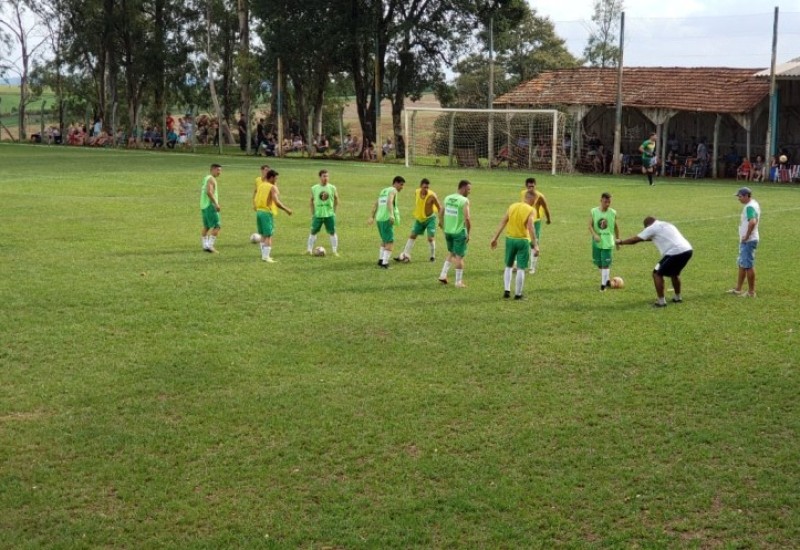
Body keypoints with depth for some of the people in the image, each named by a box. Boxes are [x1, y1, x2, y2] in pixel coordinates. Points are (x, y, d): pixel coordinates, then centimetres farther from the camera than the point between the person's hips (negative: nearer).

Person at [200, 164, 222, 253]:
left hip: (203, 206, 10)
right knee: (216, 227, -9)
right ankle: (210, 245, -15)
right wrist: (216, 203, -25)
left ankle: (205, 245, 20)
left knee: (206, 227, 16)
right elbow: (209, 192, -26)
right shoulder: (211, 179, -13)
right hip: (210, 206, -10)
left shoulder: (206, 178, 17)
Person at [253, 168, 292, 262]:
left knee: (263, 235, 16)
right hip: (267, 212, -7)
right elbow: (277, 202, -20)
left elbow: (255, 199, 13)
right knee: (268, 236, -3)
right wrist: (286, 209, -12)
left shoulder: (261, 185, 13)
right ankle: (267, 257, -6)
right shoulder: (273, 187, -9)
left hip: (259, 211, 7)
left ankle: (264, 255, 19)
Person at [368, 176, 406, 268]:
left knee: (384, 240, 23)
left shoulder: (383, 191, 22)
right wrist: (392, 215, -33)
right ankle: (385, 263, -12)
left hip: (379, 219, 8)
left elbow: (376, 205, 20)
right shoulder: (393, 190, -4)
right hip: (387, 219, -8)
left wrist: (372, 217, 19)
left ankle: (381, 260, 22)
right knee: (390, 242, -5)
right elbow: (389, 201, -22)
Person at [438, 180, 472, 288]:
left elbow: (440, 214, 11)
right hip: (459, 232, -6)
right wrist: (468, 233, -10)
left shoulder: (447, 198, 6)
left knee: (451, 253, 24)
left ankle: (443, 275, 17)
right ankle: (458, 282, 10)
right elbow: (467, 218, -20)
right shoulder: (464, 201, -14)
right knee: (459, 256, 4)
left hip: (448, 231, 6)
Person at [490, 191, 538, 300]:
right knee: (521, 269, 5)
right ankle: (518, 294, 9)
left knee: (508, 266, 18)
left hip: (510, 239, 4)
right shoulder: (531, 210, -10)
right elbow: (530, 227, -21)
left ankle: (506, 290, 11)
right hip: (523, 241, -4)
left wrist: (495, 238, 3)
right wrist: (535, 245, -20)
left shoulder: (512, 206, 3)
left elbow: (502, 223, 0)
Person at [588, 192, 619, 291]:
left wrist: (618, 240, 12)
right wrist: (594, 235, -21)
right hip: (597, 241, 2)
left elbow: (616, 227, 8)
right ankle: (606, 279, 32)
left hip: (607, 242, -2)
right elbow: (590, 225, -5)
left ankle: (603, 283, -2)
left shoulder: (613, 213, -2)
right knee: (599, 263, 12)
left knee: (605, 263, -8)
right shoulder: (594, 211, -3)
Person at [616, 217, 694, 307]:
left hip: (675, 253, -8)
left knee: (657, 274, 5)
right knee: (674, 273, 31)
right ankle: (677, 297, 39)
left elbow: (635, 239, 7)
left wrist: (621, 242, 21)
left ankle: (661, 301, 2)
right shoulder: (667, 225, 28)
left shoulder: (652, 228, 4)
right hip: (688, 250, 8)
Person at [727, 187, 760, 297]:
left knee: (748, 266, -4)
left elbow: (752, 222, -35)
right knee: (742, 264, 18)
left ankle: (751, 292, 3)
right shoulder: (753, 204, 12)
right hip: (745, 240, 11)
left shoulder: (750, 207, -20)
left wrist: (747, 236, -24)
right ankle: (738, 289, 27)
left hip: (748, 241, -11)